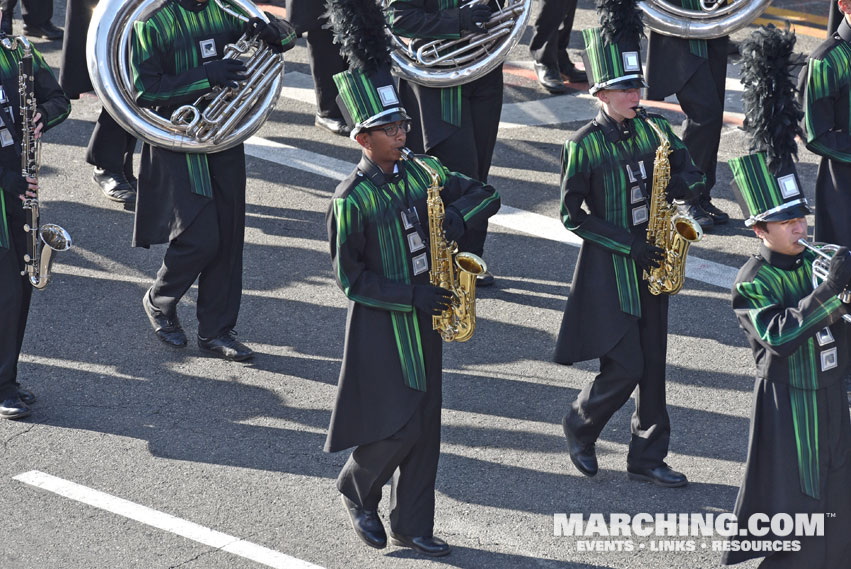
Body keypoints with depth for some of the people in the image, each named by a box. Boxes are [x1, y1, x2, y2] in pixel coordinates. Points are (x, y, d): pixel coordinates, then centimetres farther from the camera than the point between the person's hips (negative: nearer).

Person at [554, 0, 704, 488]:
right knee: (625, 368, -6)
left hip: (650, 264, 6)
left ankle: (647, 458, 17)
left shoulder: (653, 129, 2)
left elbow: (694, 177, 9)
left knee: (653, 365, 8)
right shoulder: (584, 146, -12)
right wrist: (627, 243, -16)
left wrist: (677, 183, -15)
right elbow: (572, 215, -10)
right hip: (608, 268, -5)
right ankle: (580, 427, 21)